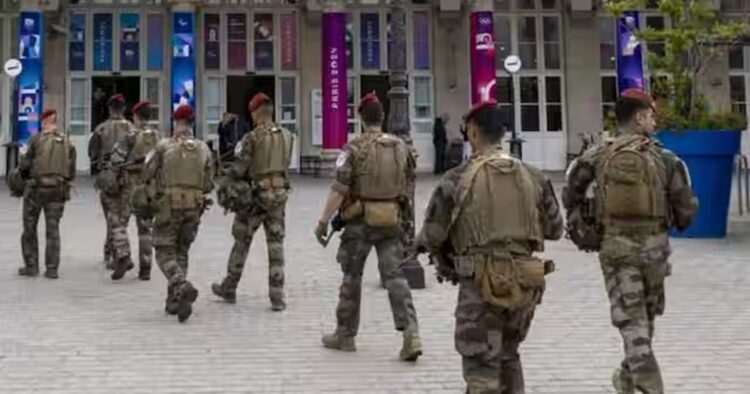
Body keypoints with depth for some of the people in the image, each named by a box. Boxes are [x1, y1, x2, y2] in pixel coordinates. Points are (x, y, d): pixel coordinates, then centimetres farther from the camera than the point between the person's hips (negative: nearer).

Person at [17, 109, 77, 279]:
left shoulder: (37, 139, -7)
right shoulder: (67, 143, 3)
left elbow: (25, 165, -6)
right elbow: (71, 173, 2)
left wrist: (25, 175, 15)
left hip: (36, 188, -3)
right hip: (58, 190, 3)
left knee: (30, 228, 10)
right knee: (53, 230, 8)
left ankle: (31, 266, 11)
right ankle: (52, 269, 4)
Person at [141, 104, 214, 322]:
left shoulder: (164, 146, -7)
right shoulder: (203, 149, 3)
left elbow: (147, 175, -3)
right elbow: (208, 185, 5)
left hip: (169, 206, -3)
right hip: (194, 207, 3)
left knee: (165, 253, 4)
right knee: (181, 252, 16)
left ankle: (183, 287, -22)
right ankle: (174, 300, 16)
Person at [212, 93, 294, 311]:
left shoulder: (252, 137, -13)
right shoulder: (287, 136, 4)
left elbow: (239, 168, -12)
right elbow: (285, 164, 8)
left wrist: (228, 187, 4)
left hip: (257, 193, -4)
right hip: (280, 192, 4)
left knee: (242, 241, 12)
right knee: (276, 244, 6)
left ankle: (229, 288, 25)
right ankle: (277, 297, 3)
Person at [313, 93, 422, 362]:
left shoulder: (354, 148, -10)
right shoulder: (401, 147, 4)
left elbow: (339, 189, -15)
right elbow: (407, 183, 14)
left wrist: (323, 221, -11)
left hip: (360, 221, -3)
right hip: (391, 221, 3)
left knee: (352, 277, 10)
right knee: (394, 276, 2)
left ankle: (345, 335, 21)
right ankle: (410, 334, -12)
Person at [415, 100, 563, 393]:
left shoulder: (458, 179, -7)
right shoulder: (532, 177, 4)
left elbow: (432, 236, -5)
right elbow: (555, 229, 10)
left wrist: (445, 261, 16)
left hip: (482, 284, -4)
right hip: (525, 282, 4)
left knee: (482, 369, 3)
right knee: (508, 356, 24)